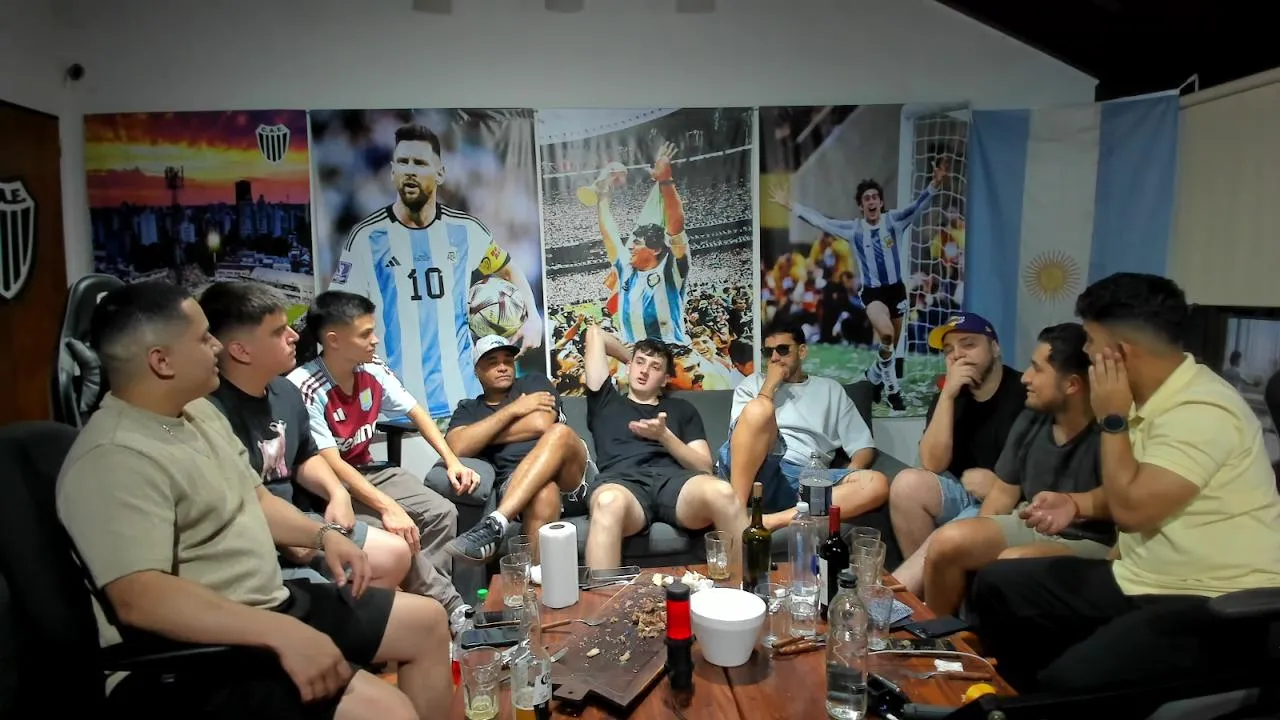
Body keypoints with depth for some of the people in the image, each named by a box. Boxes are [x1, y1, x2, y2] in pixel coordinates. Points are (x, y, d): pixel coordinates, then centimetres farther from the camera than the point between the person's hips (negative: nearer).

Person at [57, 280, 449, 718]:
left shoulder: (198, 412, 8)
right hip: (196, 654, -9)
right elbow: (139, 598, -32)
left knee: (428, 622, 9)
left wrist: (323, 534, 1)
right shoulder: (114, 460, -22)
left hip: (270, 602, 10)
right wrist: (284, 634, -36)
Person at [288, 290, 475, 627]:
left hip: (368, 470, 7)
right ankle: (449, 606, -10)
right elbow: (330, 464, -28)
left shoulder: (374, 371, -5)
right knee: (396, 533, -27)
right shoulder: (304, 388, -25)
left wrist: (452, 461, -3)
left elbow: (417, 414, 7)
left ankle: (429, 594, -2)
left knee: (442, 513, -9)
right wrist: (387, 507, -36)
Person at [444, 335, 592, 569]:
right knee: (543, 491, -40)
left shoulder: (534, 383, 18)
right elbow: (457, 447, -3)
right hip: (513, 488, -1)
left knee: (560, 432, -35)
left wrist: (482, 436, 6)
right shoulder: (468, 409, 21)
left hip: (570, 479, 1)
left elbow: (540, 425, -4)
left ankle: (494, 525, -43)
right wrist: (512, 409, -2)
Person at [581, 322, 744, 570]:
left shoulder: (681, 409, 31)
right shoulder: (606, 401, 30)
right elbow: (595, 333, 33)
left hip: (674, 480, 1)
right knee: (609, 502, -41)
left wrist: (664, 435, 2)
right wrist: (630, 356, 47)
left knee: (721, 492, -36)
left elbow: (704, 466, 17)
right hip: (622, 481, -1)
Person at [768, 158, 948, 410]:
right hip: (872, 292, -2)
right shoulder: (853, 228, -4)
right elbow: (820, 221, -1)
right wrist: (790, 205, -1)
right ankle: (892, 387, -11)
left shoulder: (895, 220, -5)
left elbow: (919, 204, -16)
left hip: (897, 289, 2)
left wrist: (935, 183, -34)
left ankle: (874, 375, 42)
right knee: (886, 334, -29)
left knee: (891, 346, 13)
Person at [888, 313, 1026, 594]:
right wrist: (948, 395, -14)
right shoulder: (948, 397, 6)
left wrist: (999, 484, -15)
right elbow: (933, 464, -9)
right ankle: (918, 585, -13)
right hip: (964, 495, 5)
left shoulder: (1024, 394, -11)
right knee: (908, 484, -23)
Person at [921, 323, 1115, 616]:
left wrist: (1074, 504, -56)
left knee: (1010, 563, -33)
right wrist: (977, 541, 1)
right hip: (1028, 526, 7)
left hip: (1092, 542, -6)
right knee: (945, 542, -14)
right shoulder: (1032, 419, 1)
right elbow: (1003, 492, 8)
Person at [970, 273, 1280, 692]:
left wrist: (1112, 419, -16)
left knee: (1068, 679, -32)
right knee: (997, 586, 7)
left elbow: (1132, 508, -25)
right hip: (1142, 581, 9)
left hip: (1213, 605, -9)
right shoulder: (1151, 398, 7)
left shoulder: (1201, 411, -21)